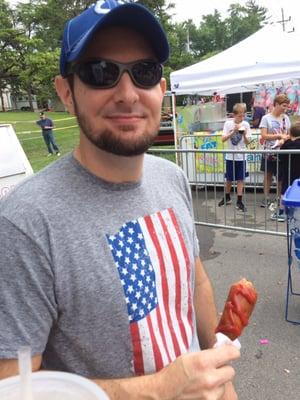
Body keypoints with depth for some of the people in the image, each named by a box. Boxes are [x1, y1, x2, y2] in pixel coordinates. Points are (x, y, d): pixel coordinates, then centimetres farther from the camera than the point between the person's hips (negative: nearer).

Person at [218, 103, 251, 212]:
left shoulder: (246, 124, -2)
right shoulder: (228, 123, -4)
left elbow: (248, 142, -3)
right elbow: (223, 139, -10)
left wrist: (244, 135, -21)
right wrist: (233, 132, -20)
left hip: (241, 157, 0)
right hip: (230, 156, 0)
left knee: (240, 179, 3)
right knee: (229, 179, 11)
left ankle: (239, 201, 10)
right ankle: (227, 198, 31)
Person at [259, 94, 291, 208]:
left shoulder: (286, 118, 7)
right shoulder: (266, 118, -4)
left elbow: (288, 134, 12)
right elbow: (264, 136, -11)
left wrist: (286, 138, -10)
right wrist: (279, 136, -18)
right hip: (269, 151, -3)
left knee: (281, 176, 5)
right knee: (268, 175, 6)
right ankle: (266, 198, 17)